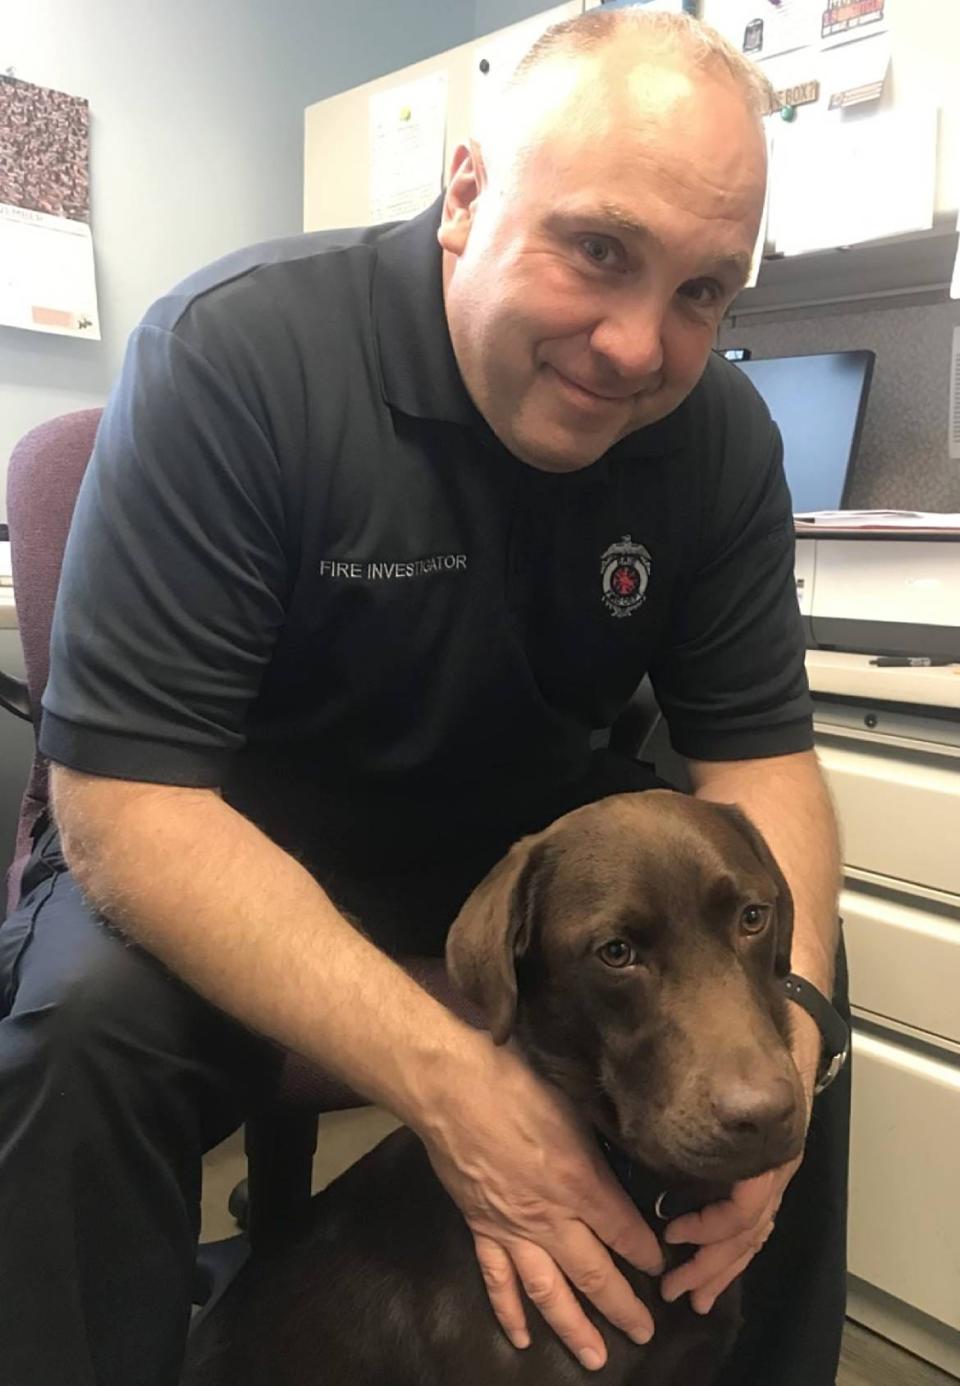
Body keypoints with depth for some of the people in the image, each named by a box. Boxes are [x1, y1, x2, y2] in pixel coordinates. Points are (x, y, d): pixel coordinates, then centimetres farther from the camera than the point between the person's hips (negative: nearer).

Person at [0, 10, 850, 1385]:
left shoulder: (720, 432, -9)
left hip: (541, 833, 4)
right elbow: (123, 796, -28)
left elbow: (761, 750, -6)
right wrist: (455, 1084, -36)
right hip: (233, 848, -3)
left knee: (797, 977, -11)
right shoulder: (232, 355, -24)